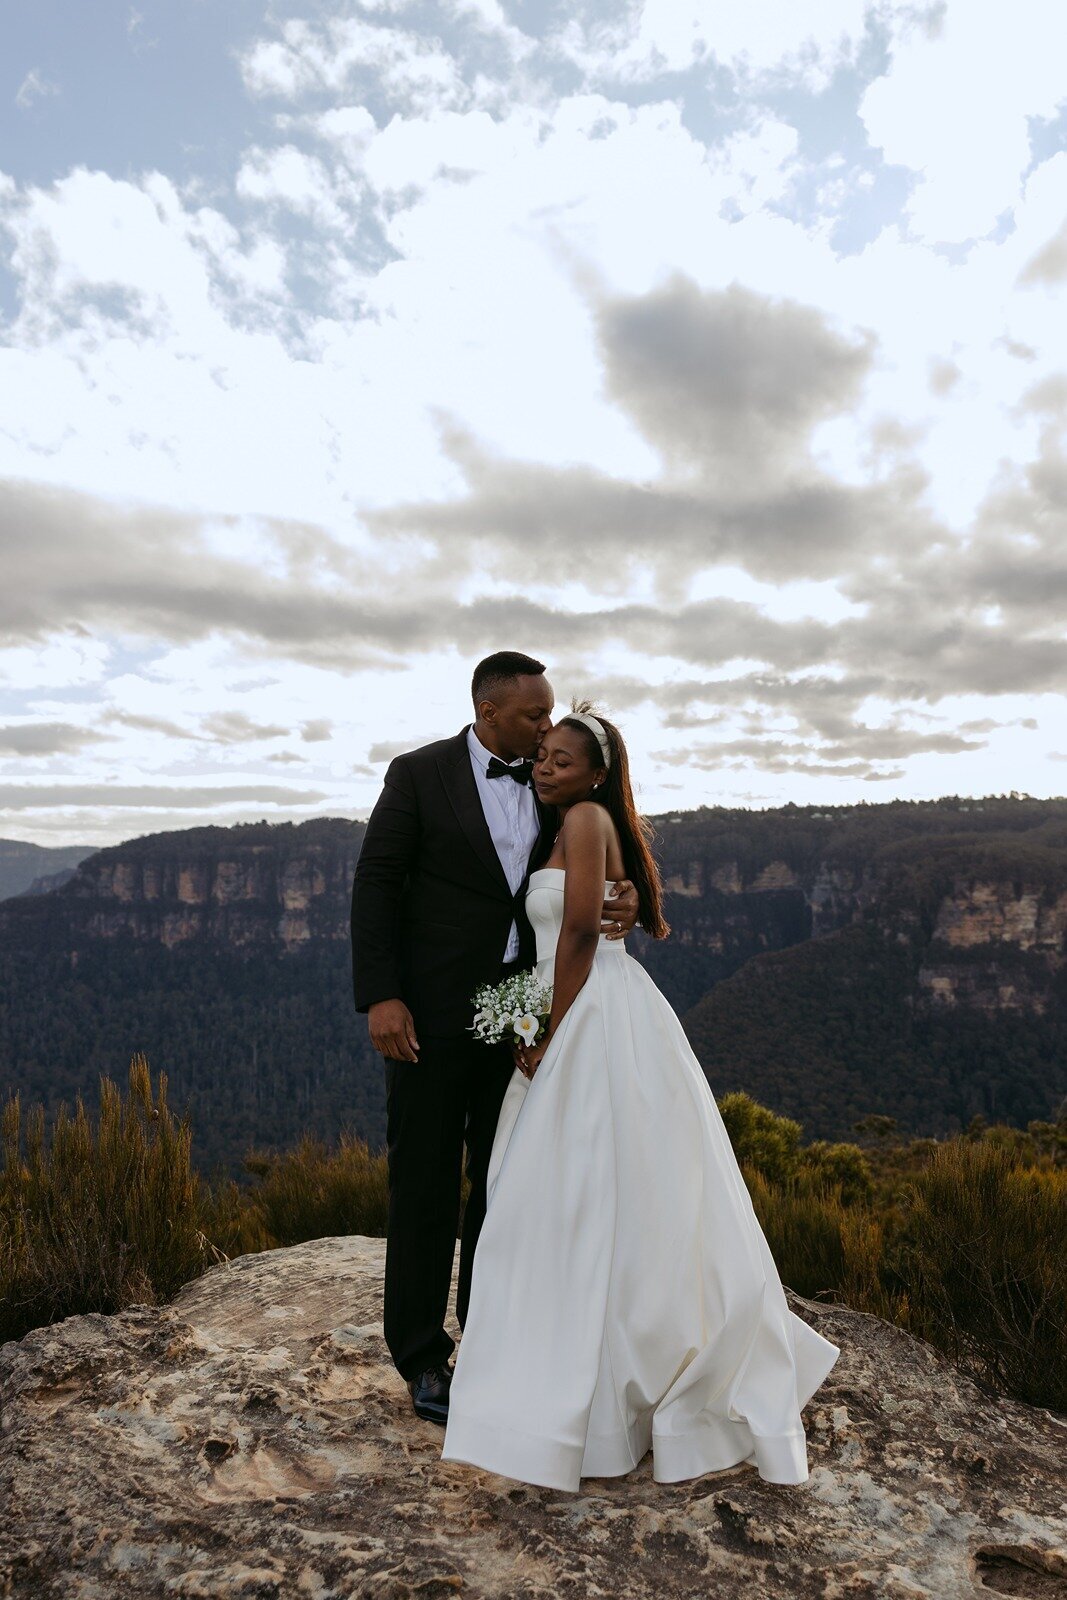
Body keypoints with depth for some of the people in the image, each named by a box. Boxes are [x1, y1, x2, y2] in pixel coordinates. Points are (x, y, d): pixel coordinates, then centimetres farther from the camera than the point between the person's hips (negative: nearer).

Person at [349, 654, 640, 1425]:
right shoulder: (420, 774, -7)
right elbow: (376, 884, -9)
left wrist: (624, 901, -15)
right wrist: (380, 998, -16)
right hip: (434, 1013, -4)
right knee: (426, 1182, 8)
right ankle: (422, 1354, 26)